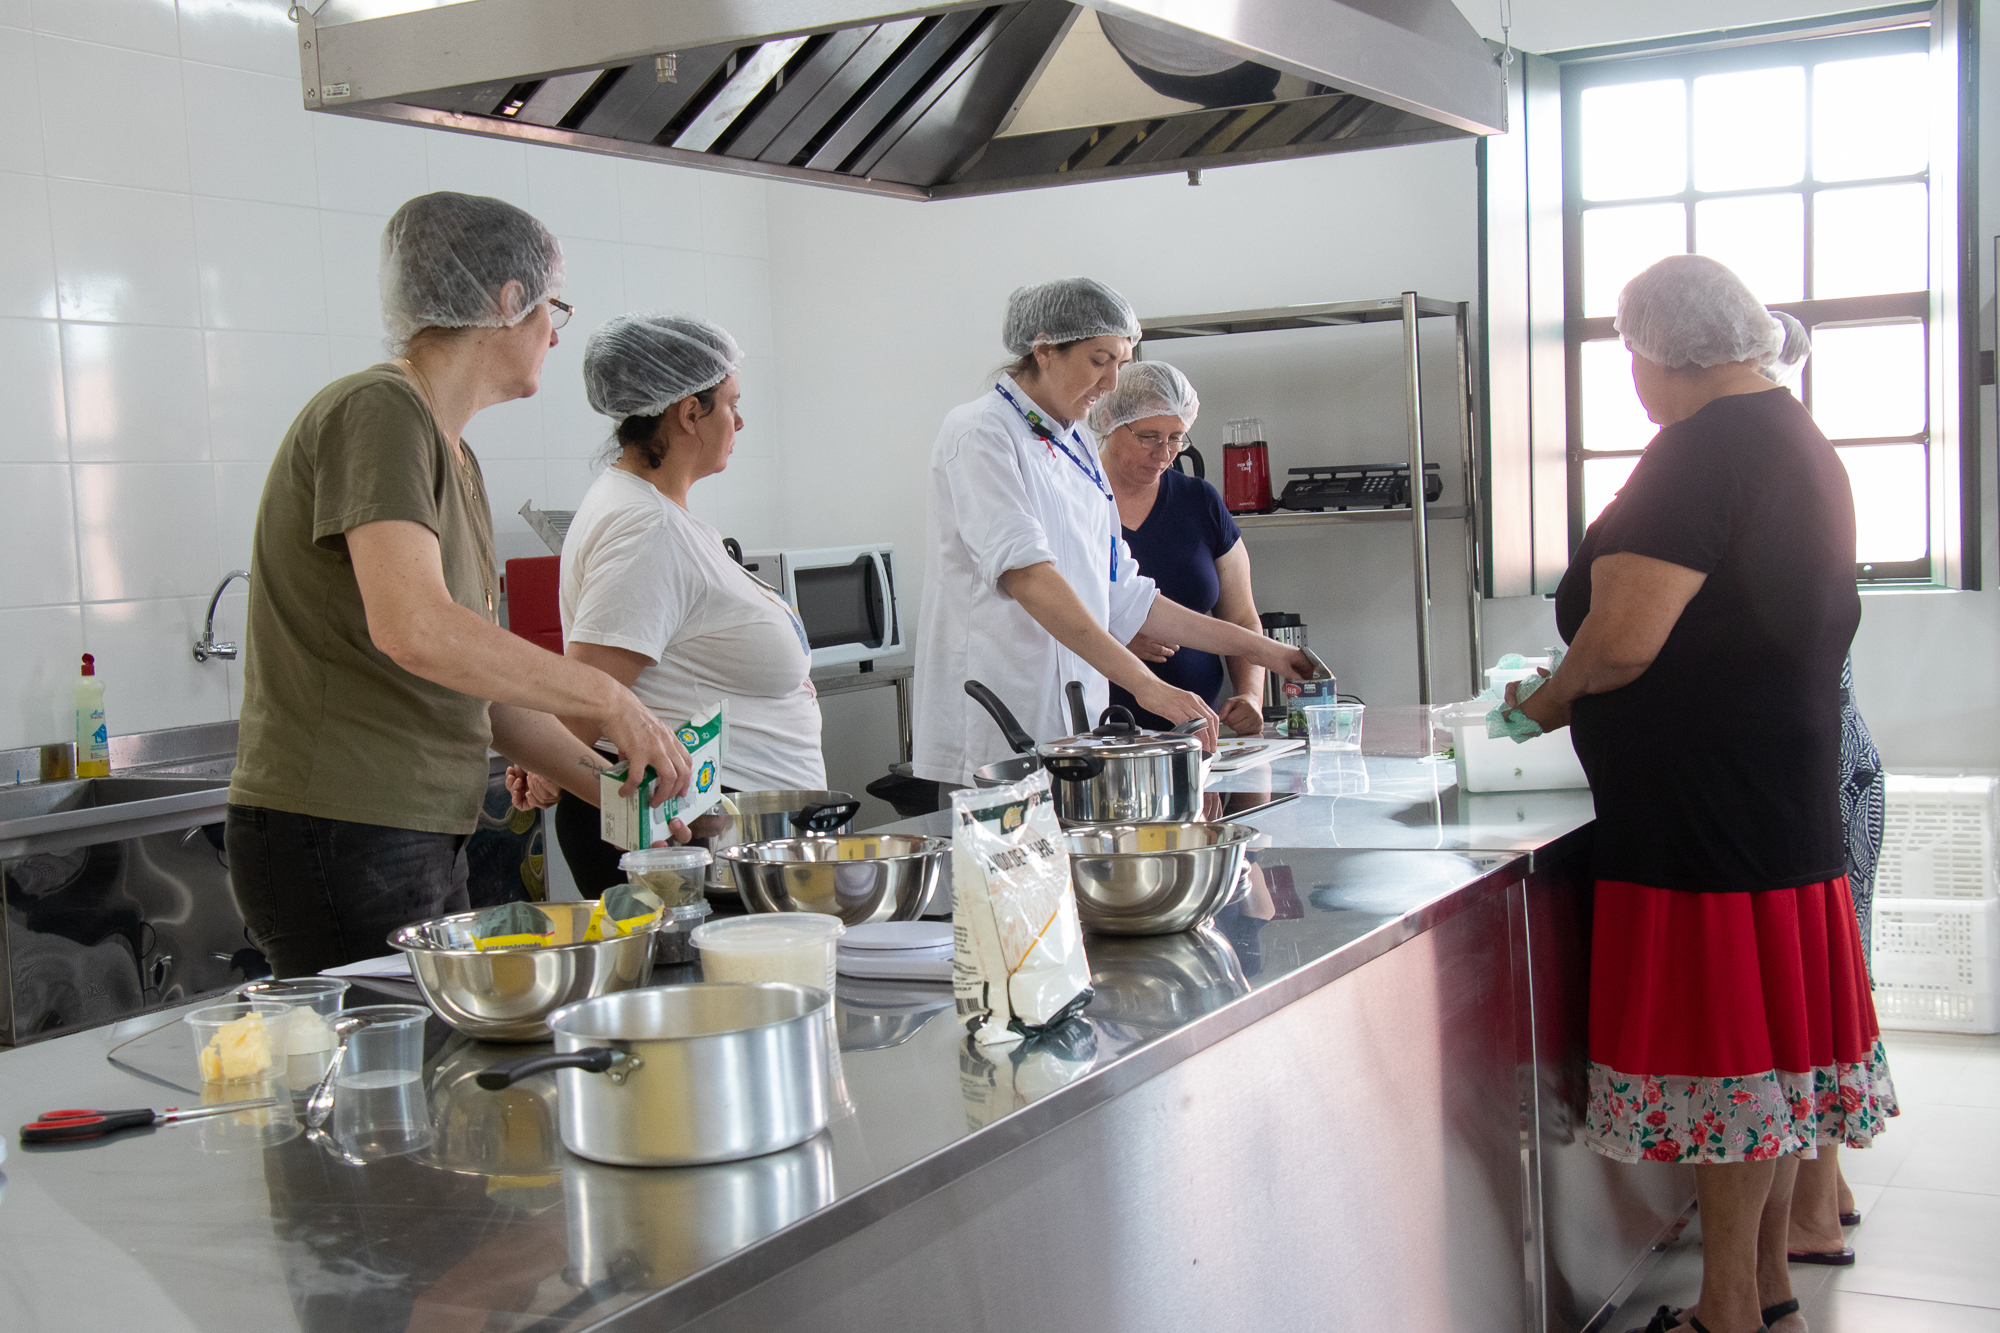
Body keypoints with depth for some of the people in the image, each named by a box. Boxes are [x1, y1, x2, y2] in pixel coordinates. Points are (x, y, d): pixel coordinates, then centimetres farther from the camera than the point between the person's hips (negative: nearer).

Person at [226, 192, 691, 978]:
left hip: (422, 840, 9)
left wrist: (607, 784, 12)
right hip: (340, 842, -9)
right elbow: (416, 631, -27)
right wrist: (610, 699, -19)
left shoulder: (454, 457, 17)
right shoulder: (379, 413, -12)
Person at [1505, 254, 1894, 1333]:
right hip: (1795, 793, 10)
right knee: (1772, 1042, 15)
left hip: (1707, 811, -10)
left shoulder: (1702, 450, -16)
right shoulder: (1804, 444, 14)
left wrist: (1548, 699, -4)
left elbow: (1622, 641, -24)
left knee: (1724, 1053, -2)